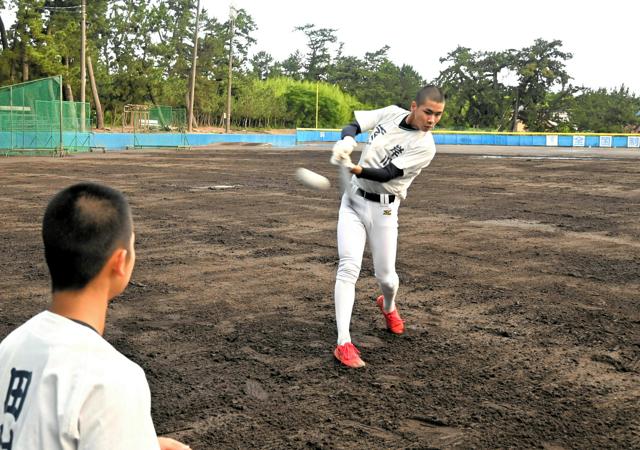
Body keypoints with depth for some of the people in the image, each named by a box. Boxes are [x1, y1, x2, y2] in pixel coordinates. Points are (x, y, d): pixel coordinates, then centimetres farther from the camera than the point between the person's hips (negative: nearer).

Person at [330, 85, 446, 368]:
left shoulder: (425, 147, -17)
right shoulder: (391, 113, -3)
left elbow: (386, 175, -24)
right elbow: (353, 126, 2)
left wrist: (356, 169, -43)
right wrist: (347, 141, -22)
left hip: (383, 209, -2)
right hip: (353, 200, 2)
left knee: (385, 275, 6)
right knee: (349, 268, -11)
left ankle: (388, 306, 45)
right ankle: (344, 343, -15)